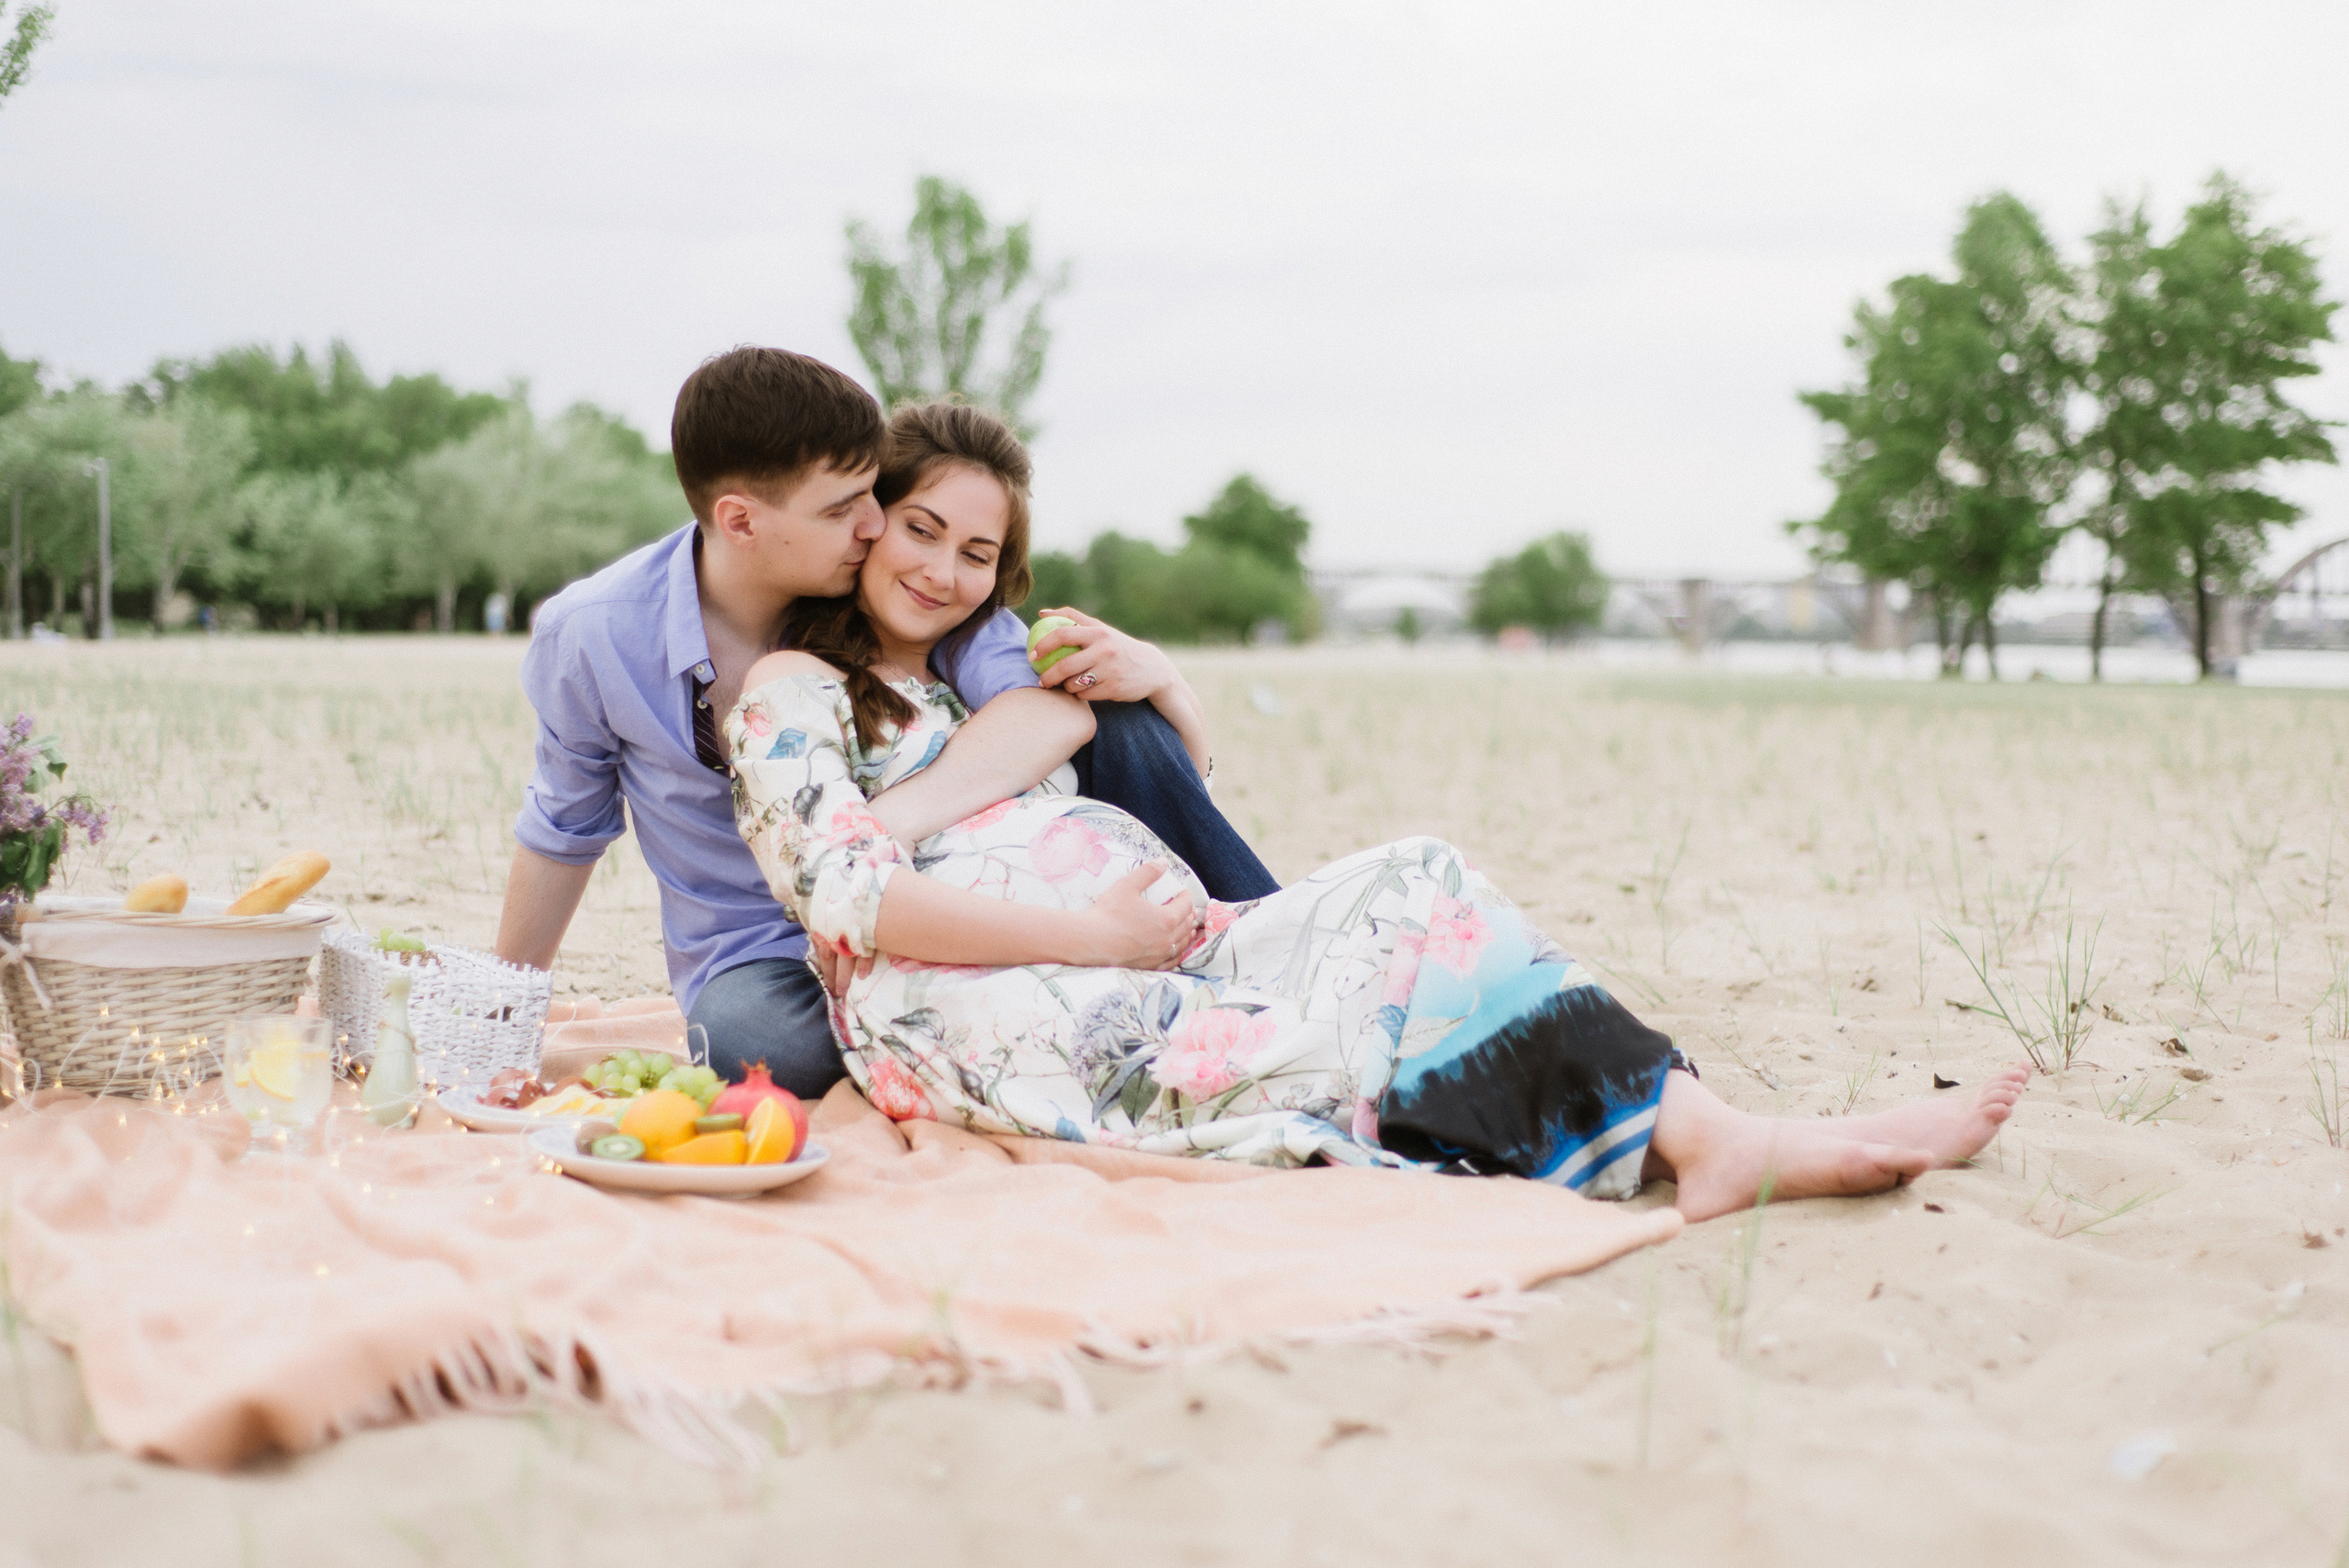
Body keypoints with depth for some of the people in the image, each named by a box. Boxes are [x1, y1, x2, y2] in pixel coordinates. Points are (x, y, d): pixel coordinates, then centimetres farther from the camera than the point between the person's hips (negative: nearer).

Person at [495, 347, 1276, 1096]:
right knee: (740, 1034, -40)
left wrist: (889, 822, -44)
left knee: (1116, 710, -18)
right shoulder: (590, 637, -13)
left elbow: (1054, 706, -30)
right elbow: (564, 830, 6)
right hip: (772, 955, -1)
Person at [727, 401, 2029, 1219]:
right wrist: (1097, 932, -13)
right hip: (972, 1015, -7)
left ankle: (1691, 1126, -29)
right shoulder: (793, 693, 9)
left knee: (1412, 881, -14)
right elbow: (852, 901, -9)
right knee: (1295, 1054, -29)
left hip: (1142, 961, 7)